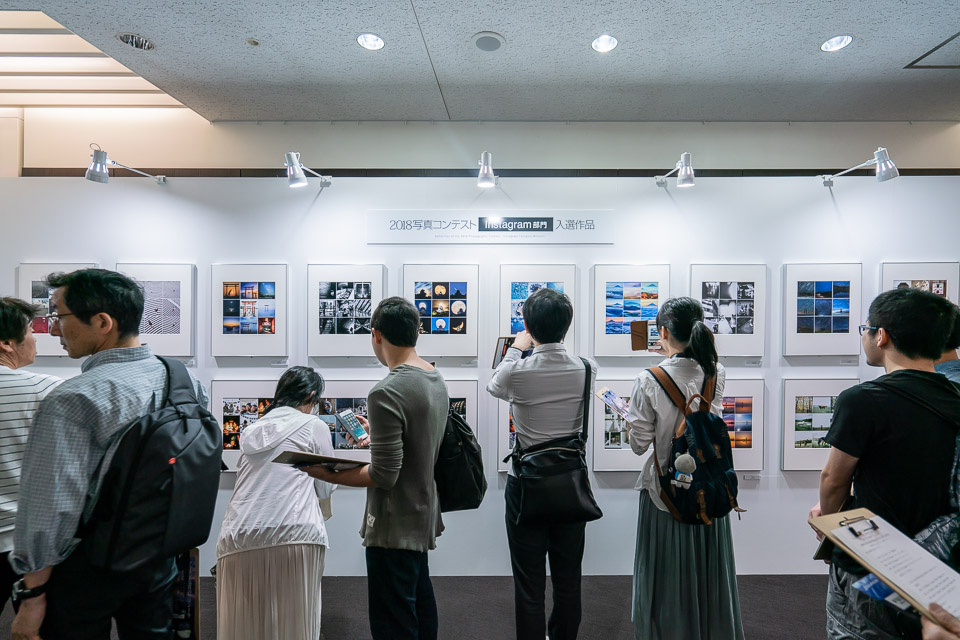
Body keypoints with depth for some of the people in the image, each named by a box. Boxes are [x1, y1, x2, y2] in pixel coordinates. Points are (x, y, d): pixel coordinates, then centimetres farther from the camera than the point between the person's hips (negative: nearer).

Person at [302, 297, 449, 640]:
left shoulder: (386, 393, -25)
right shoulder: (437, 379, 2)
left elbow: (383, 476, -23)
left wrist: (328, 475, -13)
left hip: (395, 527, -9)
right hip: (424, 514, 9)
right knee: (421, 607, 25)